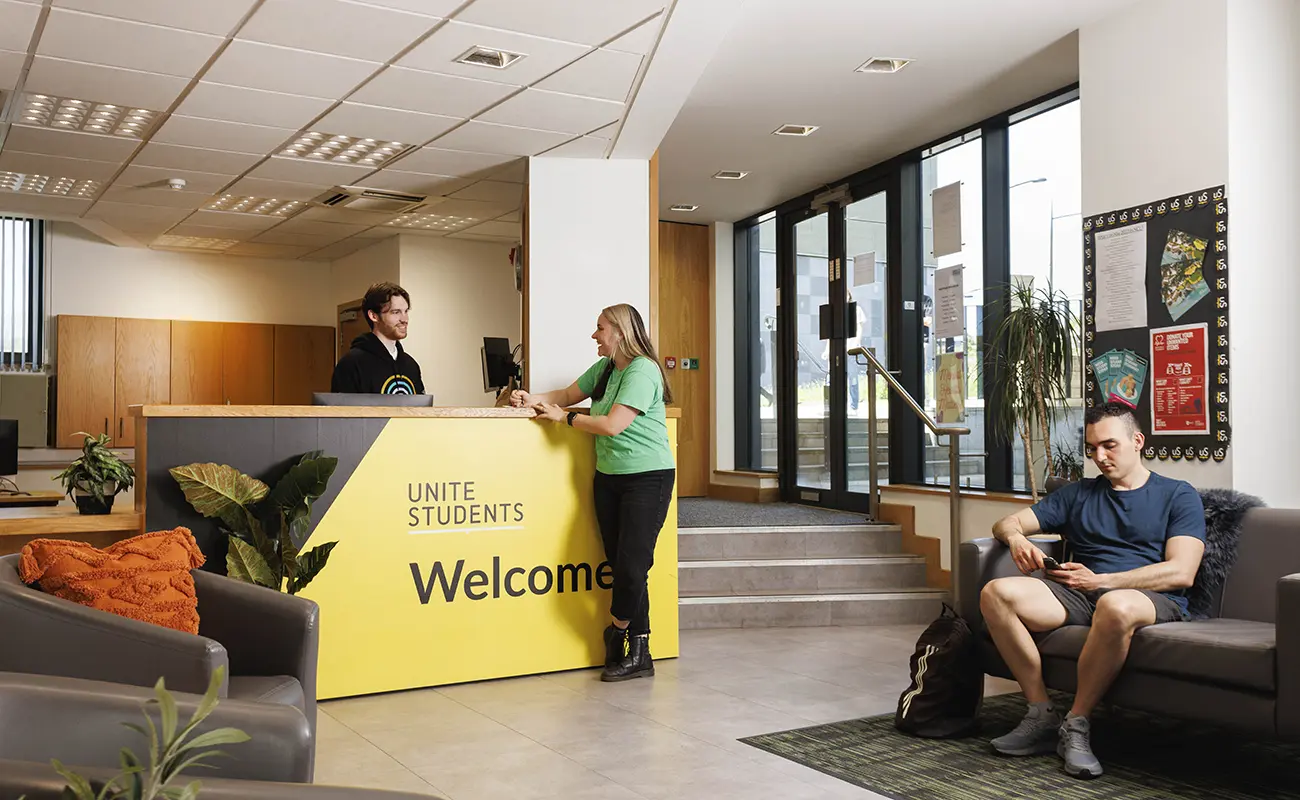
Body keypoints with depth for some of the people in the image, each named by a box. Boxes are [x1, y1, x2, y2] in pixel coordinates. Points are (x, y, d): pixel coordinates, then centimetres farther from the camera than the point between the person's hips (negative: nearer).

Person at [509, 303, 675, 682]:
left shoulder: (642, 371, -13)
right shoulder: (604, 368, 13)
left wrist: (564, 417, -9)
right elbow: (567, 394, 24)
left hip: (647, 478, -8)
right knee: (619, 565, 5)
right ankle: (638, 654, 13)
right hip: (608, 477, 8)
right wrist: (535, 400, 5)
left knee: (632, 566, -11)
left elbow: (612, 425, -20)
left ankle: (617, 632, 12)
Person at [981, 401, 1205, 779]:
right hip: (1078, 596, 4)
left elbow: (1180, 573, -2)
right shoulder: (1077, 493, 25)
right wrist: (1016, 537, -6)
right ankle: (1042, 715, -18)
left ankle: (1076, 725, -23)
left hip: (1153, 601, -4)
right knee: (997, 593, -25)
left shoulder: (1179, 496, 12)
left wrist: (1099, 581, -7)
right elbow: (1006, 523, 20)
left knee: (1115, 606, -43)